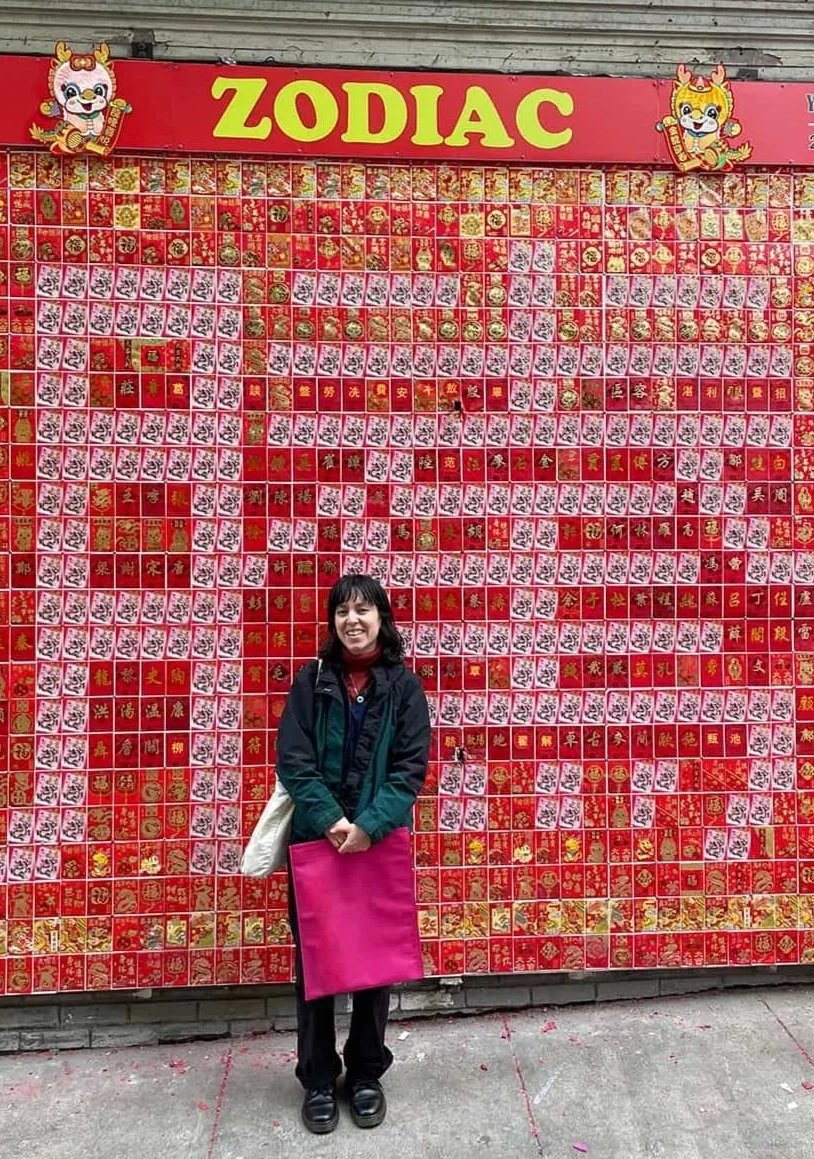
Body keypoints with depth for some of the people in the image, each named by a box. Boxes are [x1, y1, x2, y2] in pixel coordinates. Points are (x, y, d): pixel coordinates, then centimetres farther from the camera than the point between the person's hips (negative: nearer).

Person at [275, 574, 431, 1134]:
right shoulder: (312, 681, -1)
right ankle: (319, 1079, 28)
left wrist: (369, 825, -18)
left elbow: (412, 768, -6)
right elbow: (293, 760, -5)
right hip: (316, 840, 1)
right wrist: (330, 820, -17)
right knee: (314, 958, 9)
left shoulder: (404, 685, -2)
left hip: (380, 842, 0)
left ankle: (366, 1075, 31)